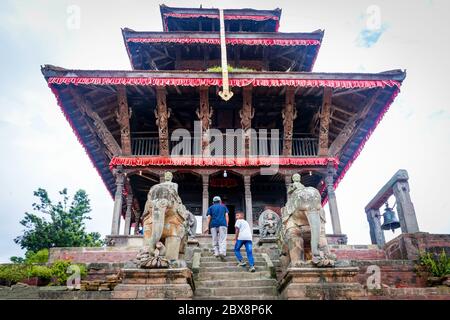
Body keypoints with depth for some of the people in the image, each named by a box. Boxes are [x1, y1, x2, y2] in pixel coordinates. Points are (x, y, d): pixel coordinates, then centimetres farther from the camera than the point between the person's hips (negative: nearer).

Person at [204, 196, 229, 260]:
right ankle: (222, 252, -23)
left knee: (215, 240, 10)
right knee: (223, 240, -6)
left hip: (213, 224, 1)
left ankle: (216, 253, 3)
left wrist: (207, 227, 5)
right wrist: (227, 225, 7)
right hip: (222, 224, -1)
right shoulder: (224, 206, 20)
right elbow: (226, 215, 8)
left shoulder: (211, 207, 18)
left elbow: (209, 217, 6)